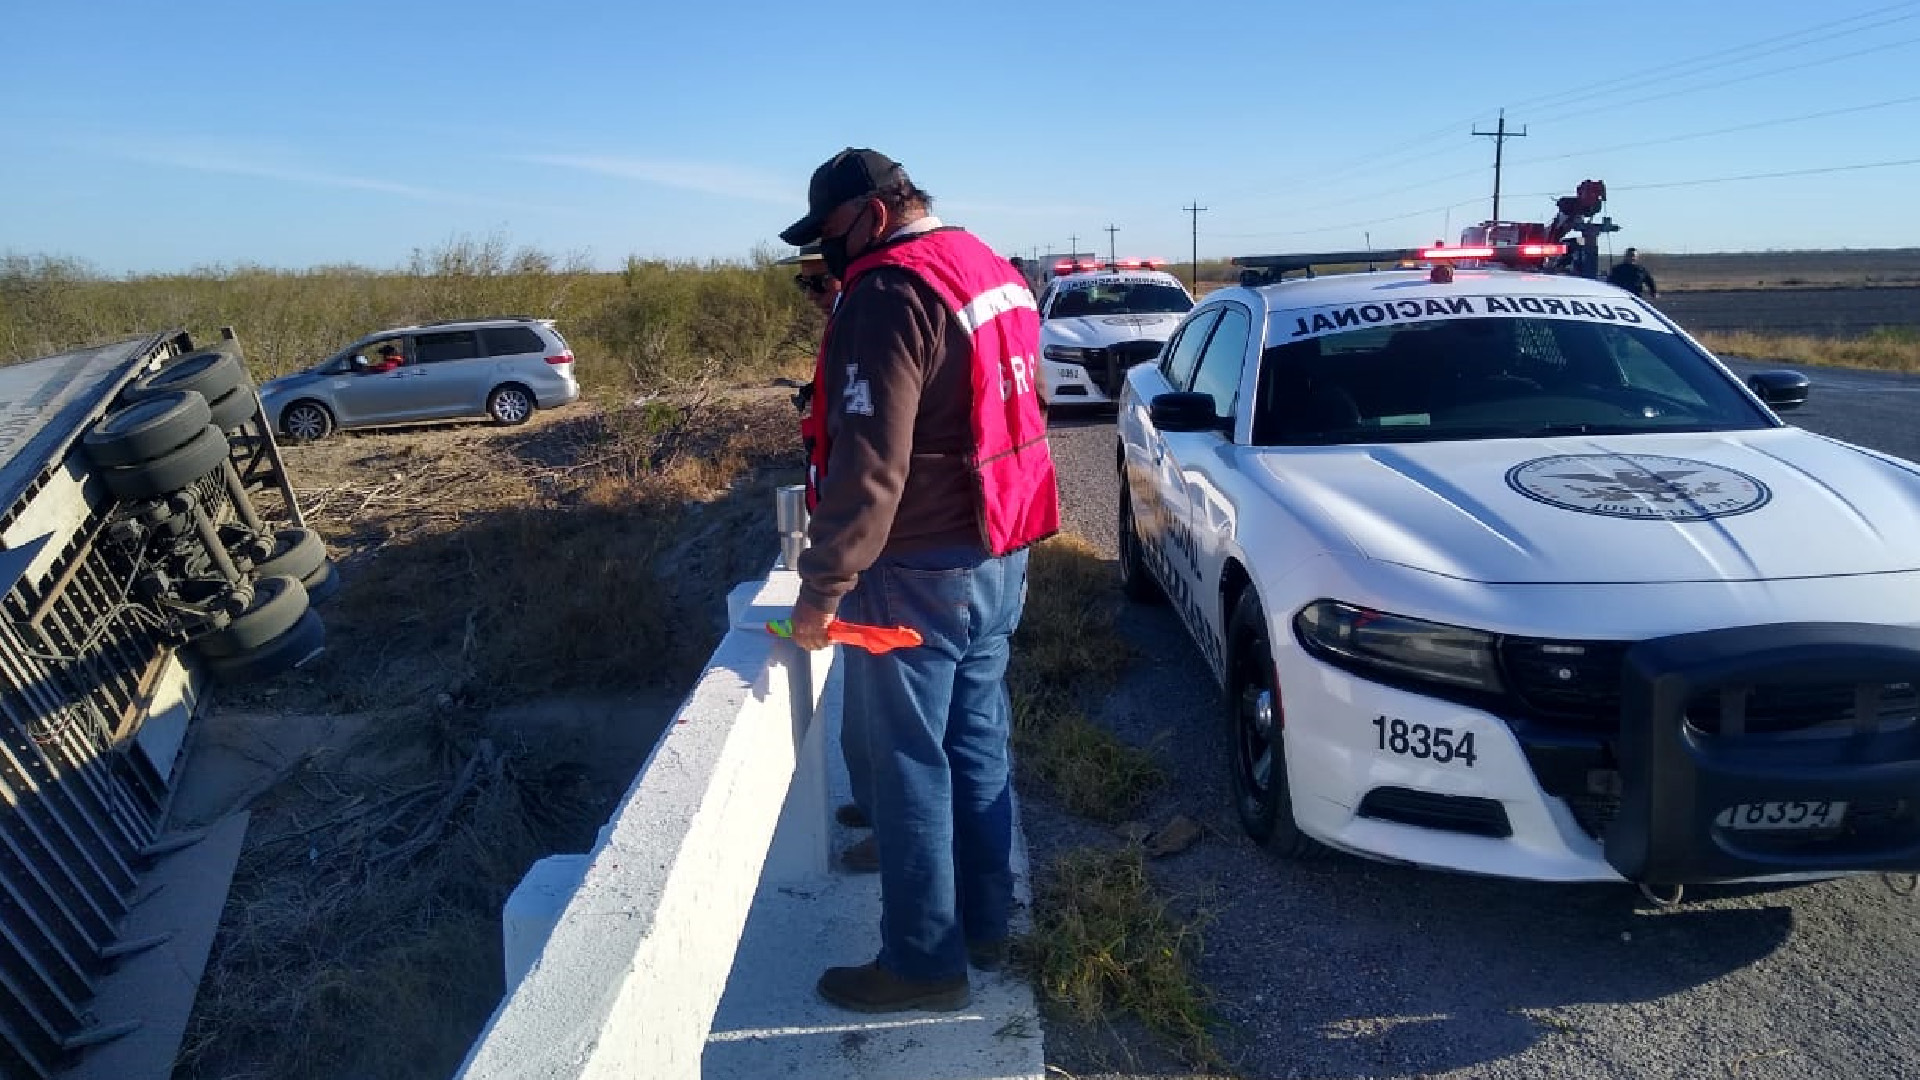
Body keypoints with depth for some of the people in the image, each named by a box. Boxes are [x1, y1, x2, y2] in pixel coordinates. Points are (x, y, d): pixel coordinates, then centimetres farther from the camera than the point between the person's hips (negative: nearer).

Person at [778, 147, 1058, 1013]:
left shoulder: (890, 293, -18)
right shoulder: (992, 271, 13)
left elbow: (869, 465, -24)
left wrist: (821, 586, -18)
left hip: (920, 574, -9)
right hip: (999, 559, 9)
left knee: (911, 765, 3)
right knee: (978, 747, 17)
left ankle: (924, 962, 17)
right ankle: (987, 926, 32)